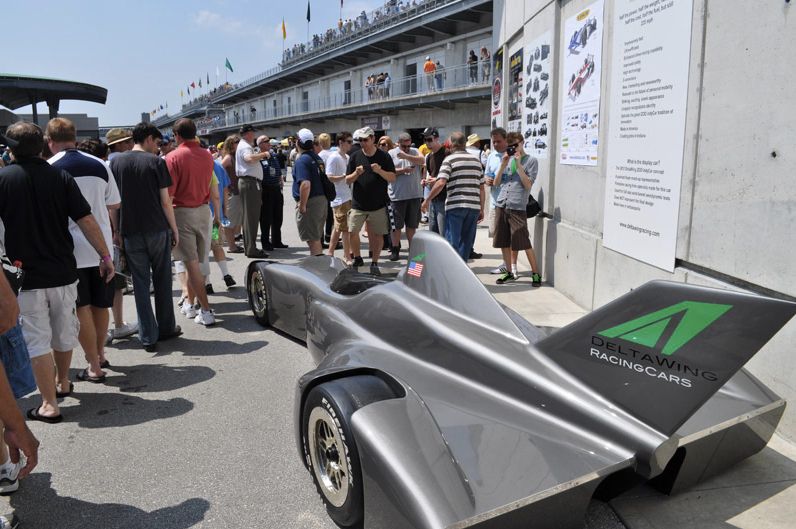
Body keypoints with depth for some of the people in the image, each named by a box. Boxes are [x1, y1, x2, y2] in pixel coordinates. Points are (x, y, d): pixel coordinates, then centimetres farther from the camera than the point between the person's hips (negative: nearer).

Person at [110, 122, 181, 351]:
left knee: (141, 283, 6)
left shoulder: (116, 163, 5)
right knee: (162, 281, 12)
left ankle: (148, 336, 7)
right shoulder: (156, 162, -5)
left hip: (131, 233, 2)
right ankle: (166, 328, 22)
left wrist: (117, 231, 12)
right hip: (158, 230, -2)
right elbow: (165, 201, -6)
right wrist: (174, 229, 2)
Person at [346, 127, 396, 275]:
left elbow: (392, 178, -1)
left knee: (377, 234, 3)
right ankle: (357, 259, 19)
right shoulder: (355, 157, 5)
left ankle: (374, 263, 18)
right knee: (352, 232, -4)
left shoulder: (384, 156, 1)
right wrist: (356, 173, -16)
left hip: (378, 204, -1)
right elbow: (347, 180, 6)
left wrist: (380, 171, -18)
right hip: (358, 204, 1)